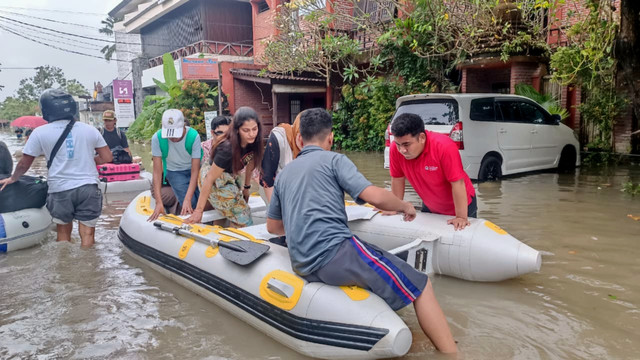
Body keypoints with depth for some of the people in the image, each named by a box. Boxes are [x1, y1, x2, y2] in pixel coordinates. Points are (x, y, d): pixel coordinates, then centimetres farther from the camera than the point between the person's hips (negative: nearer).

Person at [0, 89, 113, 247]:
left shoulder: (40, 133, -1)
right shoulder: (90, 129, 3)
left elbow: (24, 164, 7)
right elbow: (107, 158, 6)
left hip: (60, 190, 0)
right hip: (88, 188, 0)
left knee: (63, 232, 18)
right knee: (87, 233, 4)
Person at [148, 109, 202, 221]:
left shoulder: (194, 136, -28)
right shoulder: (157, 138, -25)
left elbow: (195, 171, -26)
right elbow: (157, 172, -23)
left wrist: (187, 199, -36)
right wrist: (159, 203, -30)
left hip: (193, 169, 1)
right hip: (174, 172, 0)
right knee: (191, 203, -20)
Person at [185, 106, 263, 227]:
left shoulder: (253, 142, -17)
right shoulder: (227, 148, -35)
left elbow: (250, 162, 3)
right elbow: (210, 179, -30)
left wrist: (246, 187, 12)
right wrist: (198, 210, -27)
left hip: (232, 175, 7)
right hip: (216, 181, -7)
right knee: (243, 221, -10)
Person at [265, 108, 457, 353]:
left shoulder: (284, 173, 21)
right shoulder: (334, 160, 3)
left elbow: (273, 227, 28)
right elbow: (375, 197, -9)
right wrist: (405, 206, 11)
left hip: (303, 266, 8)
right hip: (335, 252, -7)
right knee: (420, 286, 0)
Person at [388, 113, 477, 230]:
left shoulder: (444, 146, -33)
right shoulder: (396, 148, -20)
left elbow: (457, 183, -30)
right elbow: (397, 178, -7)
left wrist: (461, 217, -29)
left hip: (461, 205, -4)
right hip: (430, 207, 4)